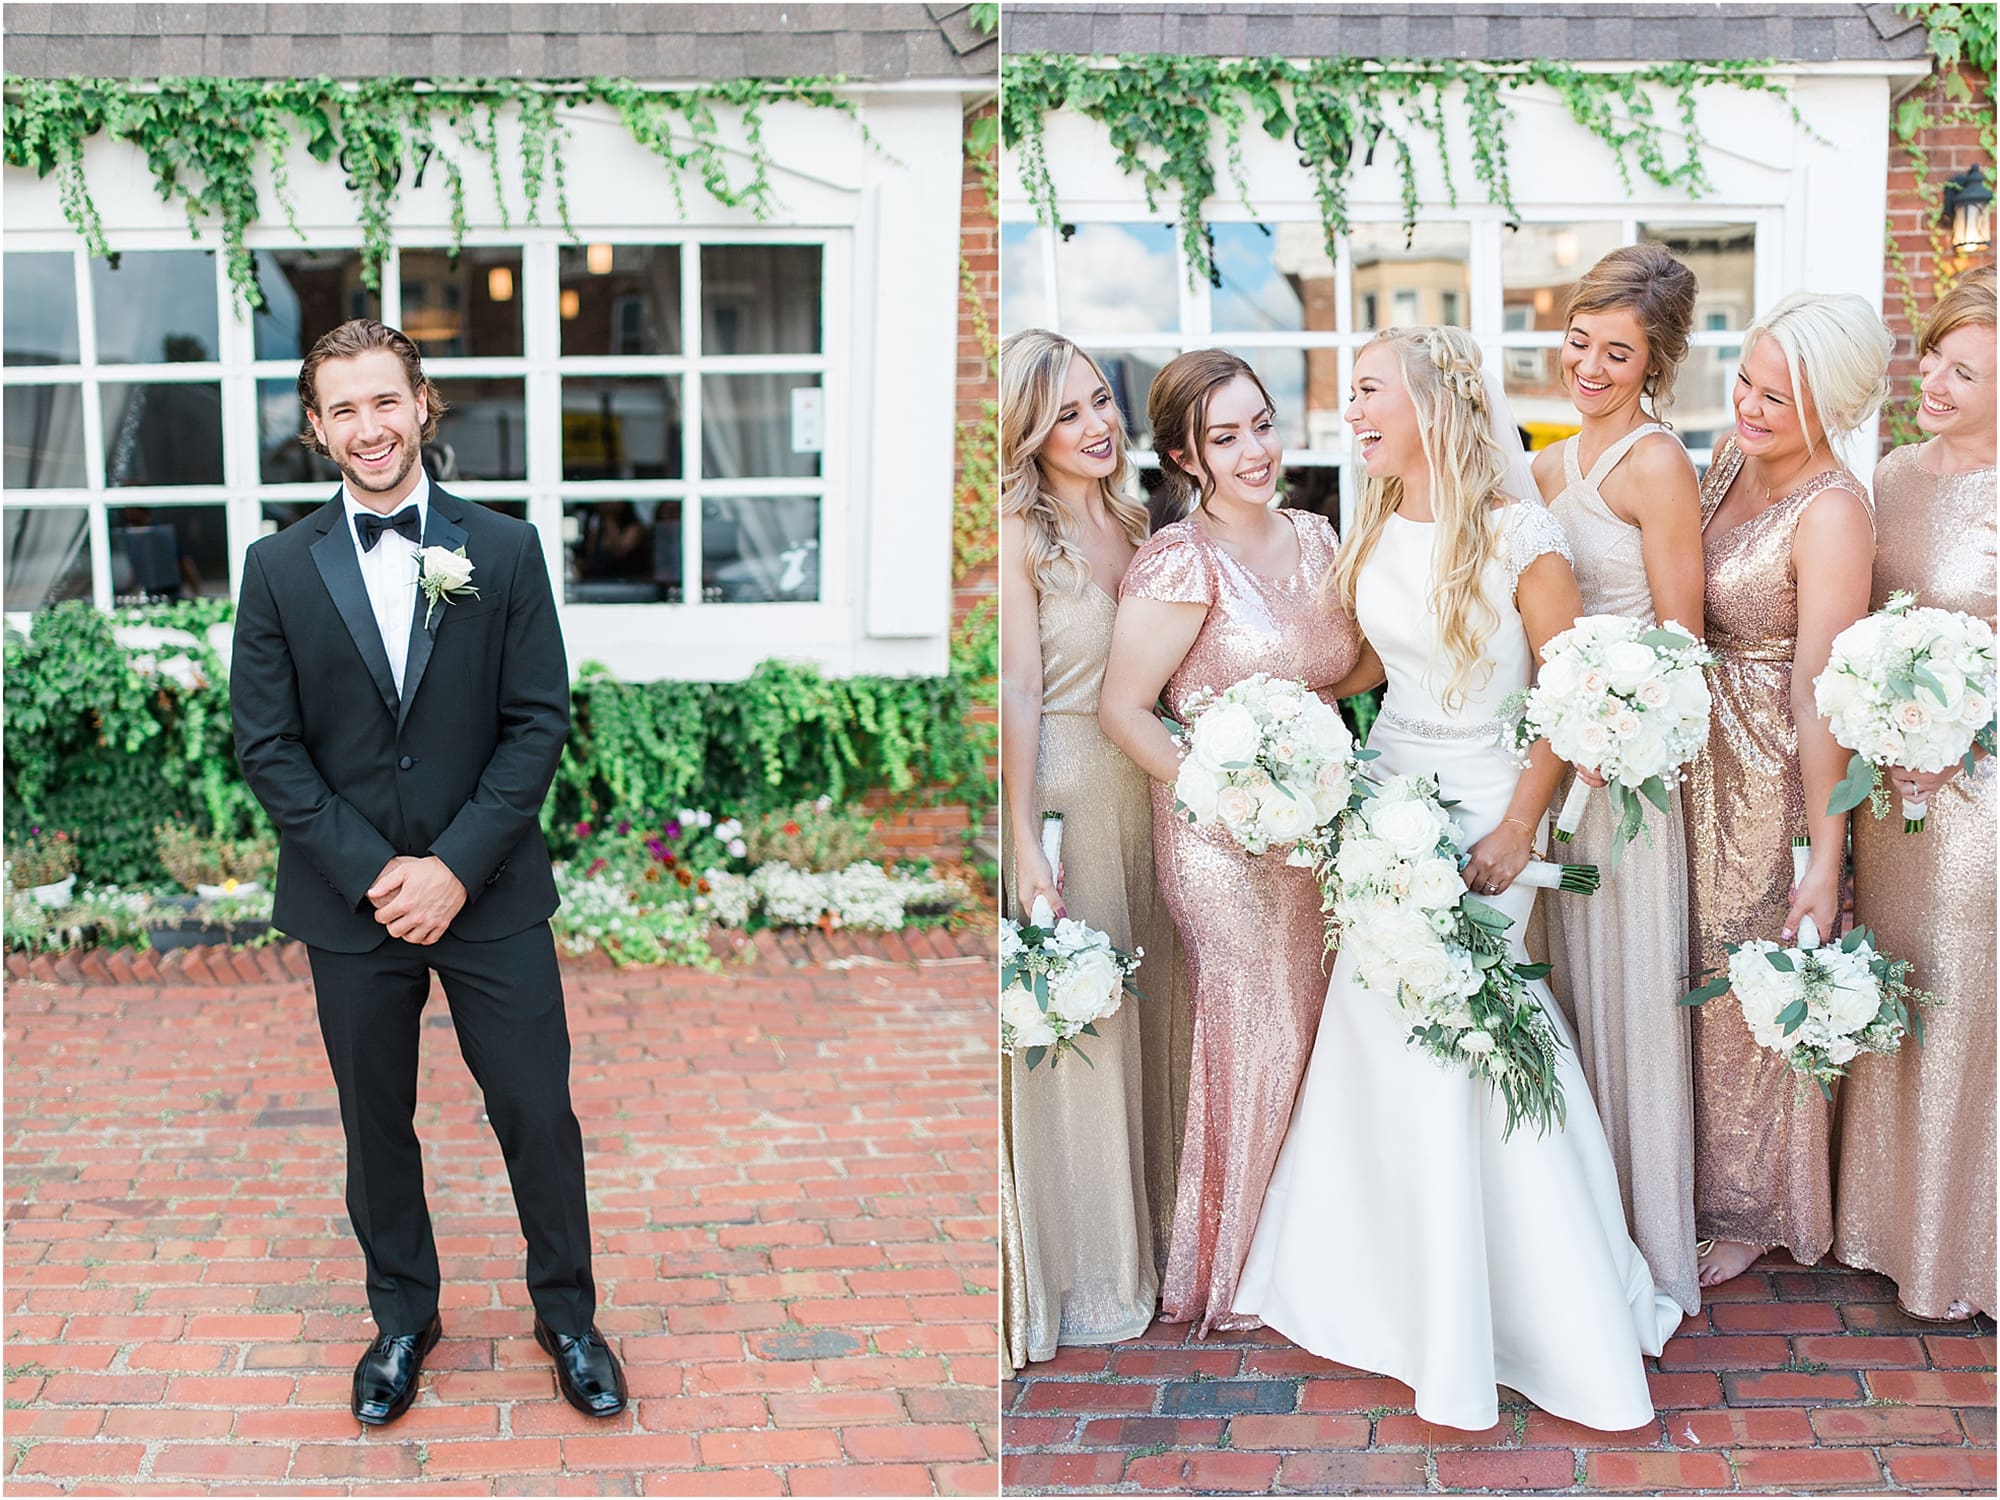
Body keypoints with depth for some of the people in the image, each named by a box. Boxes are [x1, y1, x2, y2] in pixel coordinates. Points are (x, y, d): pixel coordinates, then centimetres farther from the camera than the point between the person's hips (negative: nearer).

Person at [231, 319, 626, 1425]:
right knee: (377, 1126, 14)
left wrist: (456, 866, -14)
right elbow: (267, 745, -3)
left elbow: (539, 722, -5)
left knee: (537, 1113, 6)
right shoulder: (279, 568, 0)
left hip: (491, 893, -1)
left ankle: (565, 1311, 27)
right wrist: (375, 873, -13)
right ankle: (402, 1317, 34)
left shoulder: (504, 551, -1)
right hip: (350, 905, 1)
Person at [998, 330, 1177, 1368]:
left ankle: (1139, 1244, 30)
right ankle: (1076, 1272, 16)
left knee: (1138, 1012, 14)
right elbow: (1019, 694, -15)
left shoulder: (1134, 524, 10)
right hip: (1059, 787, -7)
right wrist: (1026, 846, -18)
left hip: (1144, 789, 7)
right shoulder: (1019, 537, -10)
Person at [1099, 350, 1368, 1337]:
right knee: (1254, 1042, 3)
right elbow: (1123, 709, -16)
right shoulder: (1181, 563, -15)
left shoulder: (1314, 536, 6)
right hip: (1226, 842, -7)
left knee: (1311, 1026, 15)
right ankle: (1228, 1275, 22)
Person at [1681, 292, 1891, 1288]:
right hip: (1694, 750, 7)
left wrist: (1825, 858, -22)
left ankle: (1751, 1210, 28)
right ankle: (1703, 1176, 37)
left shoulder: (1832, 512, -22)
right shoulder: (1734, 454, 2)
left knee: (1752, 989, 8)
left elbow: (1821, 694, -24)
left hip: (1769, 769, -7)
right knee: (1697, 970, 17)